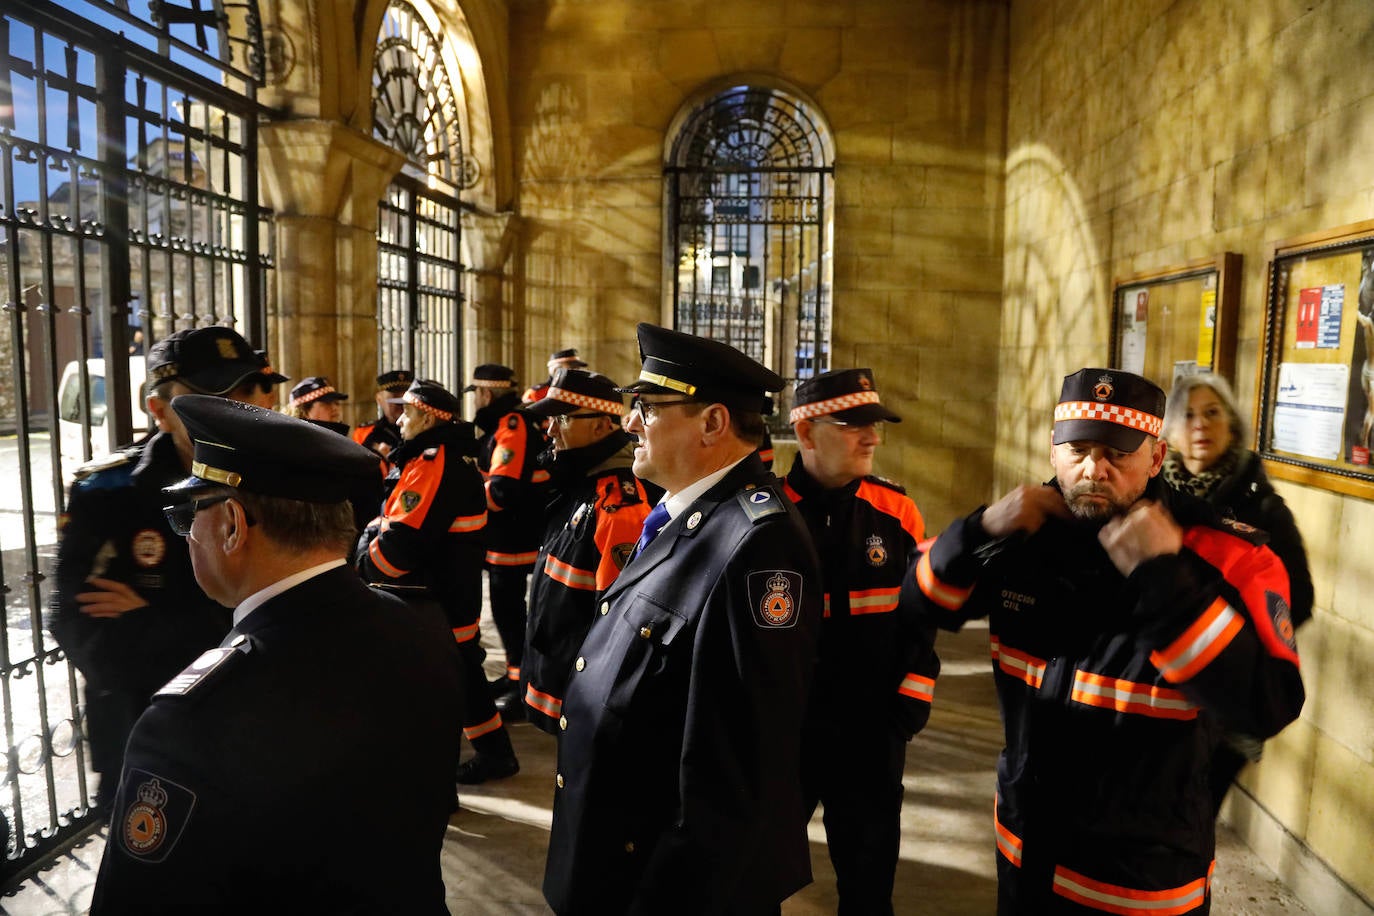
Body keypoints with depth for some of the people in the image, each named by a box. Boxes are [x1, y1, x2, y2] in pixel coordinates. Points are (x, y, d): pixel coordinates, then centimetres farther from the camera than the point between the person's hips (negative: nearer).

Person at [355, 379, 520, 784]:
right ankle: (495, 754, 33)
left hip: (430, 604, -10)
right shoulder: (457, 458, 11)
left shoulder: (432, 464, -21)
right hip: (455, 595, 10)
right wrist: (375, 530, 3)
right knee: (463, 675, 19)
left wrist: (363, 559, -9)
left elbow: (402, 542, -26)